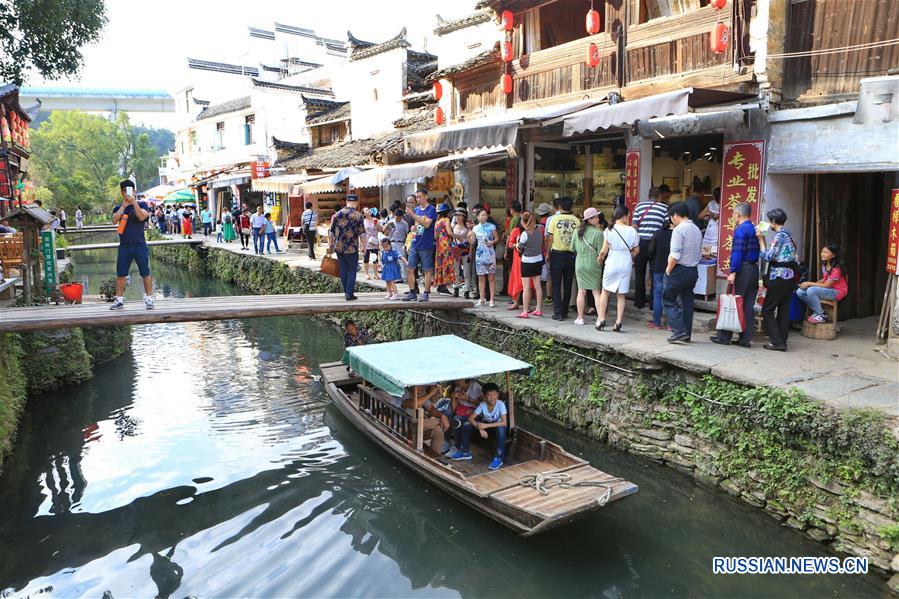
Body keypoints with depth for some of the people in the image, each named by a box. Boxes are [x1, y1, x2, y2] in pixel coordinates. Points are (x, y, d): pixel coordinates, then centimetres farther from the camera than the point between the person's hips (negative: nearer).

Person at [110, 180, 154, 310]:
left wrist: (134, 202, -19)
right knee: (120, 274, 2)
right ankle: (119, 300, 10)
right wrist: (123, 205, -12)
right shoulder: (118, 208, 12)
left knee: (145, 273, -3)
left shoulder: (142, 204, 5)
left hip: (140, 244, -3)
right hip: (124, 245, 3)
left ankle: (149, 299, 3)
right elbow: (114, 221, -6)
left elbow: (142, 217, -14)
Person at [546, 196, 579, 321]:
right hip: (571, 255, 2)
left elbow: (550, 239, -6)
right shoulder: (576, 220, -3)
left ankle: (558, 313, -3)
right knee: (568, 285, 11)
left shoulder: (554, 219, -8)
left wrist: (548, 253, 5)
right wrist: (575, 252, 13)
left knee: (556, 285, 2)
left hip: (557, 254, -2)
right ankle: (565, 312, 17)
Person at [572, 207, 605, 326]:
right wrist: (600, 263, 8)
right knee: (596, 291, 2)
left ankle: (580, 318, 11)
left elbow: (574, 247, 9)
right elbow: (600, 252, -8)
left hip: (579, 263, 3)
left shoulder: (578, 231, 3)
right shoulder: (598, 233, -9)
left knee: (581, 291, 8)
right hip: (593, 263, -3)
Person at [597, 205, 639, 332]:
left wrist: (600, 258, 13)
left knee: (605, 291, 13)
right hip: (626, 264, 1)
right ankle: (618, 322, 7)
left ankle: (601, 319, 10)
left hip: (611, 263, -1)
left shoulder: (609, 230, -8)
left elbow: (604, 250, -8)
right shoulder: (632, 230, -4)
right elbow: (636, 250, 4)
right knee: (621, 294, 10)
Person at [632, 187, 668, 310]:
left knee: (639, 273, 11)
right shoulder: (664, 208, -2)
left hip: (641, 243, 1)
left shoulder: (639, 205, 2)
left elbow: (634, 225, 0)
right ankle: (653, 303, 12)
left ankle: (639, 302, 16)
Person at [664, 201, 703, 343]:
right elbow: (699, 254, 15)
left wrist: (668, 270, -9)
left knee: (669, 300, 1)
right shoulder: (697, 229, 12)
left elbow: (675, 255, -20)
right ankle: (686, 335, 16)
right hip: (693, 271, 8)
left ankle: (679, 332, -7)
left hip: (679, 270, -8)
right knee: (687, 302, 12)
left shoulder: (679, 229, -14)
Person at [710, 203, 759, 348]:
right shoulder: (755, 229, 14)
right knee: (749, 306, 7)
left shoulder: (740, 229, -9)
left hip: (743, 270, -7)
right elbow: (758, 251, 14)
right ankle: (745, 339, 10)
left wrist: (733, 272, -17)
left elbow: (738, 253, -16)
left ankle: (724, 336, 3)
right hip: (755, 269, 7)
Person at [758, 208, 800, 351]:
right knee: (784, 310, 10)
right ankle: (782, 342, 13)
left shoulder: (779, 235, -12)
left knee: (767, 310, -2)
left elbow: (768, 256, -14)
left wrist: (761, 239, -7)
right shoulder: (789, 234, 15)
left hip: (779, 276, -9)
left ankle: (777, 342, -4)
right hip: (790, 276, 9)